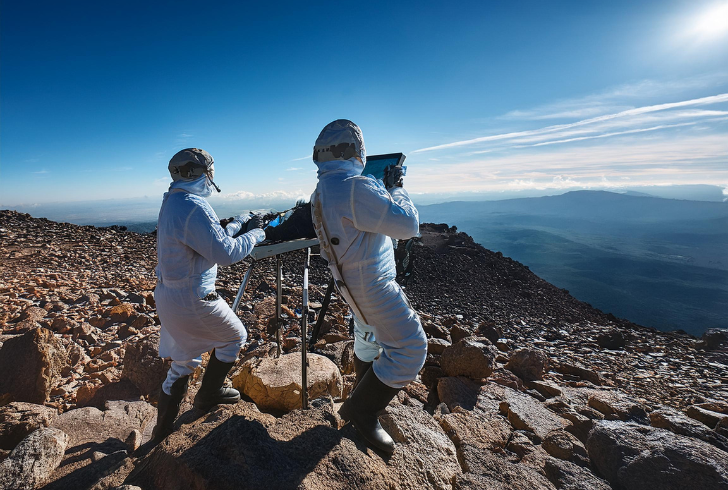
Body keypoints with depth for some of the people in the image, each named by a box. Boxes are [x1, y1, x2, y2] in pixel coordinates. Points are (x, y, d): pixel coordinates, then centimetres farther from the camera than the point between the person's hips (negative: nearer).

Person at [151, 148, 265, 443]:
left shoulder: (171, 202, 9)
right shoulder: (193, 207, -23)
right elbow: (225, 253, -24)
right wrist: (254, 234, -11)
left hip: (168, 296, 10)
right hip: (193, 301, -9)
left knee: (182, 361, 23)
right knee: (234, 337, 16)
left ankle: (163, 429, 36)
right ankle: (208, 396, 31)